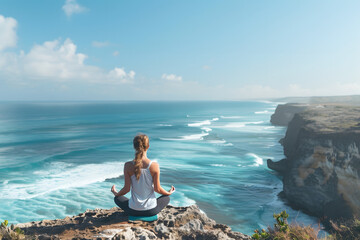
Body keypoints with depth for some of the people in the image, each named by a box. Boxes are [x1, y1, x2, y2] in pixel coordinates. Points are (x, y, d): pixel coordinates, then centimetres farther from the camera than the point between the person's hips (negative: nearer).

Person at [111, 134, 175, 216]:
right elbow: (157, 189, -10)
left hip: (134, 210, 1)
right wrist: (169, 193, 12)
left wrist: (116, 193, 14)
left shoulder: (128, 166, -15)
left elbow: (127, 189, -9)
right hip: (151, 210, 0)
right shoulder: (154, 165, -18)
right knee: (167, 197, 31)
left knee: (117, 198, 31)